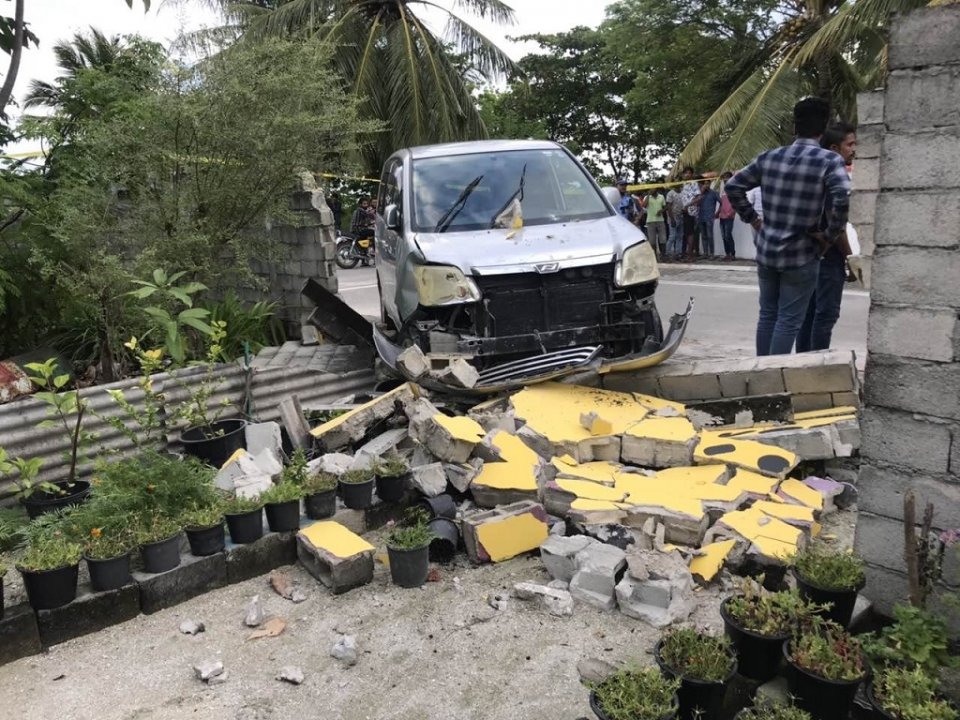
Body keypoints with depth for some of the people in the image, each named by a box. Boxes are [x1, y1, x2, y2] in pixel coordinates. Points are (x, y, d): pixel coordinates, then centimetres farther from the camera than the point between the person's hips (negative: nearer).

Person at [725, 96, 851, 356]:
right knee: (788, 320, 4)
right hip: (800, 256, -5)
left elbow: (733, 186, 8)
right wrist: (830, 235, -12)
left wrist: (752, 219, 12)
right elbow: (843, 199, -26)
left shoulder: (769, 157, 3)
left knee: (767, 314, 17)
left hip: (766, 250, 5)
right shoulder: (830, 161, -11)